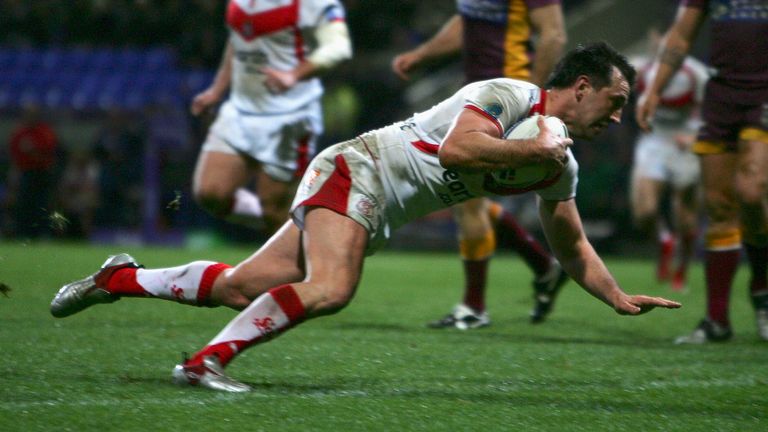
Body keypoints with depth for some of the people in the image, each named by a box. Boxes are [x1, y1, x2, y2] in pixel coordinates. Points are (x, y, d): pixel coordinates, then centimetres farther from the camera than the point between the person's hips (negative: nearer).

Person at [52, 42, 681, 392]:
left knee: (239, 288, 3)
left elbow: (572, 248, 20)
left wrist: (619, 298, 10)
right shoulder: (507, 96, -16)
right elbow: (455, 150, -32)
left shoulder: (560, 166, 10)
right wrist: (533, 150, -24)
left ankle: (120, 279, 18)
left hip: (377, 217, 8)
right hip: (356, 172, -8)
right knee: (329, 289, -32)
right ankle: (207, 361, -27)